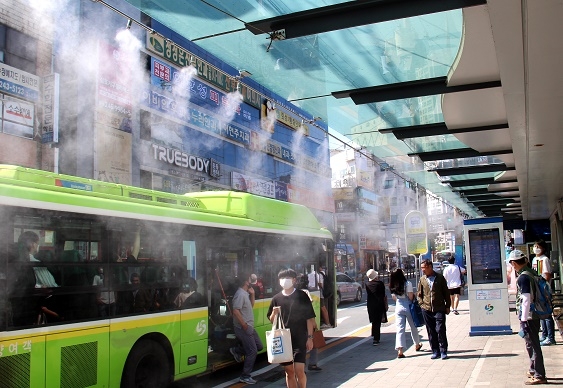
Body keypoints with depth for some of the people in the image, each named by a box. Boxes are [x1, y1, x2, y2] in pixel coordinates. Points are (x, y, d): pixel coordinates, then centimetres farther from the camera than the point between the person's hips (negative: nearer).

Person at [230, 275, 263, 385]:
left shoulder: (245, 293, 11)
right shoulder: (240, 294, -20)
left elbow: (251, 306, 24)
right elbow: (236, 311, -27)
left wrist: (252, 294, 10)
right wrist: (244, 325, -22)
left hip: (250, 327, 10)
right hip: (244, 329, -10)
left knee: (259, 346, 14)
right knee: (252, 351, -6)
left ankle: (236, 351, 22)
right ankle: (245, 377, 3)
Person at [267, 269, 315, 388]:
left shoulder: (302, 296, -3)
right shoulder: (276, 298, 5)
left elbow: (309, 318, -2)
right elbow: (271, 320, 13)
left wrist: (310, 337, -7)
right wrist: (274, 313, -8)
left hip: (300, 340, -3)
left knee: (299, 370, -7)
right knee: (289, 371, 9)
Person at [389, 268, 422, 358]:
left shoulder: (392, 286, 0)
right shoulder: (407, 284, -15)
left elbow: (394, 298, 7)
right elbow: (411, 296, -15)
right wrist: (414, 295, 5)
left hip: (398, 307, 3)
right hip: (408, 307, -3)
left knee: (400, 329, 1)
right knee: (413, 327, 19)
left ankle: (400, 350, -11)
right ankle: (417, 345, 38)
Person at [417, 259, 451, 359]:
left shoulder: (440, 278, 1)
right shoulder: (422, 280, 8)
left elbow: (446, 293, 5)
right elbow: (419, 294, 16)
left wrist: (447, 306, 2)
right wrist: (422, 304, 3)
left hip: (439, 309, -3)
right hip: (427, 310, 3)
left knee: (440, 330, -7)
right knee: (431, 332, 6)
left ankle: (443, 351, 4)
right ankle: (435, 351, 15)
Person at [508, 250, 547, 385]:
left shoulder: (523, 278, -19)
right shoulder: (531, 272, 9)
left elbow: (526, 300, -23)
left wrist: (524, 320, -19)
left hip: (528, 317, -10)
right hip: (535, 315, 10)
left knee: (532, 345, -2)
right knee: (532, 344, 20)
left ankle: (539, 376, 3)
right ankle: (534, 370, 32)